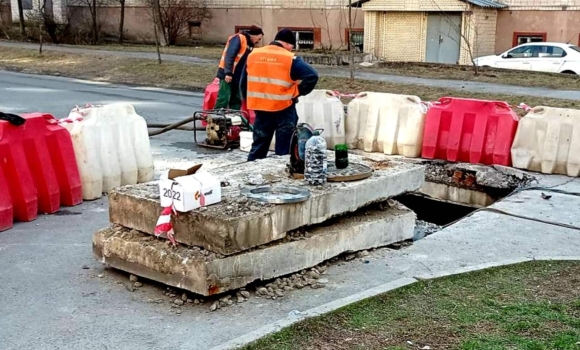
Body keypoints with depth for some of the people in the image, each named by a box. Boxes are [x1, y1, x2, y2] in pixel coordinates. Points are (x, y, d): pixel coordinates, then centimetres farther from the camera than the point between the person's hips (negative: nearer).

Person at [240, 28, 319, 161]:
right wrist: (299, 92, -4)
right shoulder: (290, 59, -9)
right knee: (284, 147, 6)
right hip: (284, 109, -4)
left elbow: (243, 82, 11)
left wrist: (249, 101, 21)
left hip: (260, 107, 4)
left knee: (259, 145, 16)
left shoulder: (253, 55, 5)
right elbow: (312, 76, -17)